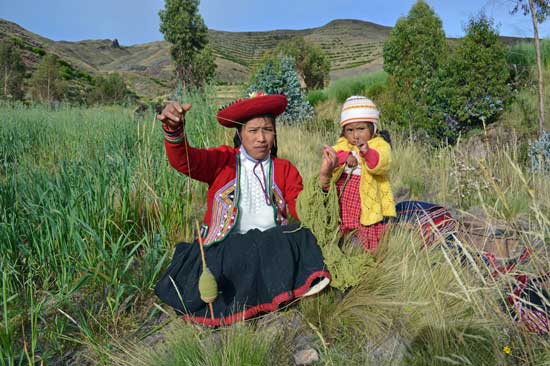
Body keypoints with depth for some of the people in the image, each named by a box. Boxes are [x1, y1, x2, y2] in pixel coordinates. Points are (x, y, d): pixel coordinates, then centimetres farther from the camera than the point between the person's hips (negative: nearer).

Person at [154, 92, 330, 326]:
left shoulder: (285, 169, 14)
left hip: (274, 243, 1)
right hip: (228, 245, 0)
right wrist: (174, 129, -32)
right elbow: (184, 160, -10)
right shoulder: (223, 160, 8)